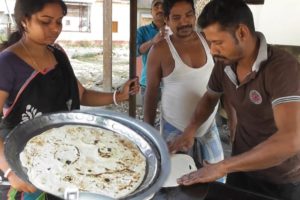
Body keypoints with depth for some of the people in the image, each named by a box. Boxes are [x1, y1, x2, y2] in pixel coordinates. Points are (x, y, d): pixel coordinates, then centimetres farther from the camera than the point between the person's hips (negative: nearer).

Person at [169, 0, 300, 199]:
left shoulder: (283, 67, -29)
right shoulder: (224, 64, -10)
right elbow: (210, 97, 11)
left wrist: (222, 166, -36)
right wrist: (190, 130, -5)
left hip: (281, 181, -5)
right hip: (242, 166, 5)